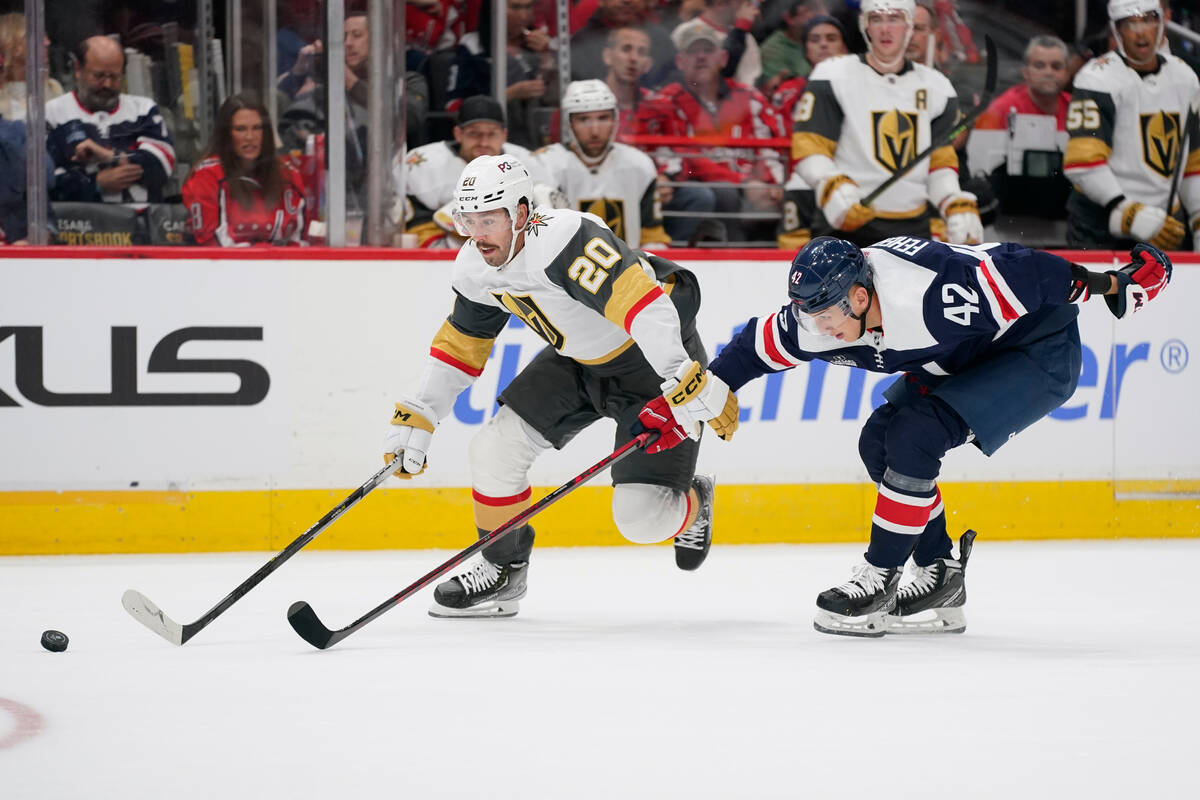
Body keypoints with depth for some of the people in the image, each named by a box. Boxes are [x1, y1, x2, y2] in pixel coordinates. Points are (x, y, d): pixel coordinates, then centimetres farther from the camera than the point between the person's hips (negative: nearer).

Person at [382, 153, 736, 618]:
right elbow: (461, 344, 9)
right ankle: (503, 569, 17)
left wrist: (691, 384, -49)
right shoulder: (476, 269, -7)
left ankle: (693, 503, 24)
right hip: (578, 361, 8)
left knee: (641, 518, -13)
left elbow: (648, 308, -42)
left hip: (655, 357, -8)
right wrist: (417, 416, 3)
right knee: (495, 449, -5)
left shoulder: (563, 241, -35)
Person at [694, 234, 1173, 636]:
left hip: (1040, 351, -9)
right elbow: (760, 343, 3)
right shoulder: (824, 308, -13)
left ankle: (879, 580, -10)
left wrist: (1108, 286, -25)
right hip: (967, 360, 9)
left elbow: (1022, 275, -31)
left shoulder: (929, 296, -37)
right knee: (879, 441, -3)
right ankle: (939, 578, 6)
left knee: (915, 437, -21)